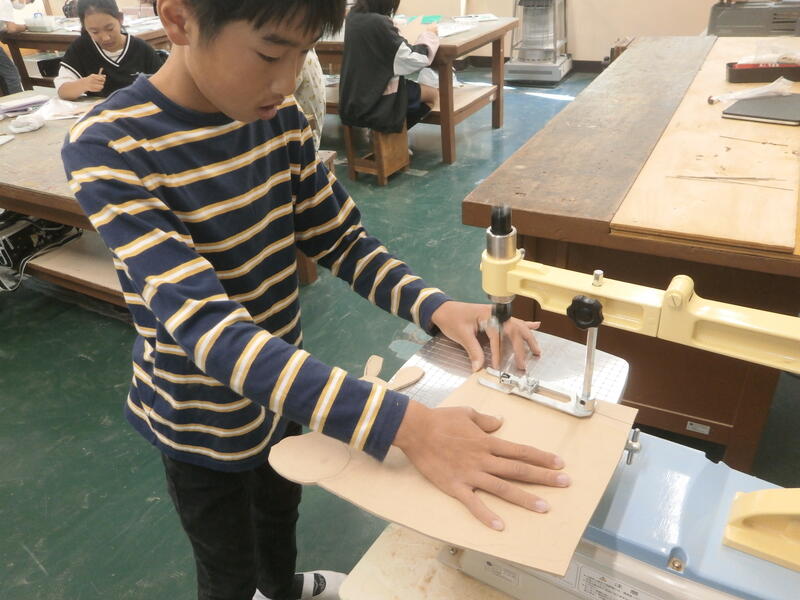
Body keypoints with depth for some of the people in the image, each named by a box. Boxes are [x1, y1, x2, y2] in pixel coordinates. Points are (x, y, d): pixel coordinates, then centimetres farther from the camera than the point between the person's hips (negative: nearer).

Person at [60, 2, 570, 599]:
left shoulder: (280, 119, -12)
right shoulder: (106, 150, -29)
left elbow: (342, 240, -6)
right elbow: (207, 327, -38)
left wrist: (436, 308, -25)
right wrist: (403, 424, -46)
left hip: (285, 385, 6)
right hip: (206, 422, -5)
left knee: (281, 510, 33)